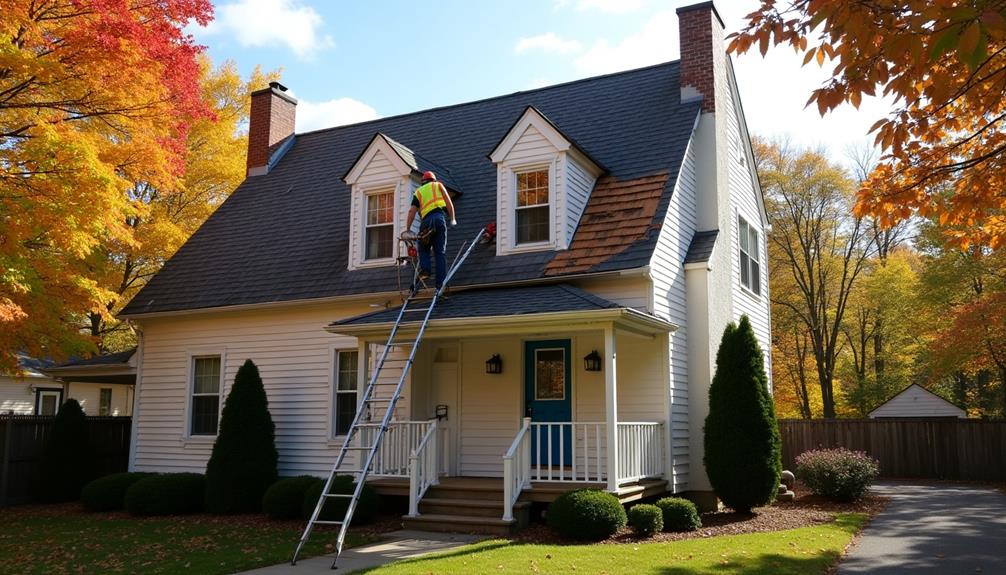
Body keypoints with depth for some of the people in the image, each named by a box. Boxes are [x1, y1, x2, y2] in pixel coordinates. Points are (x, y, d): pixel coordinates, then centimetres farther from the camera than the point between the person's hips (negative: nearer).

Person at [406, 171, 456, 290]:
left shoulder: (418, 192, 23)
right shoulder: (438, 185, 22)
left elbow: (412, 211, 10)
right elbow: (448, 202, 8)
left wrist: (407, 229, 9)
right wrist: (452, 219, 11)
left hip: (426, 221, 1)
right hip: (439, 217, -1)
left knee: (423, 248, 19)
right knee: (440, 252, 0)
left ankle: (424, 269, -5)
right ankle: (440, 283, -5)